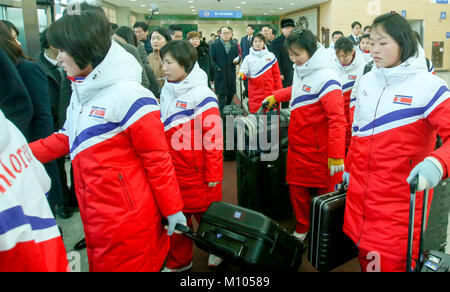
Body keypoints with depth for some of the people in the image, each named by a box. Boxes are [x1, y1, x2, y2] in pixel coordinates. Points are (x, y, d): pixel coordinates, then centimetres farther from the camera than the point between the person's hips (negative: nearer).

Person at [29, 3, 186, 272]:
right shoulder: (80, 91, 8)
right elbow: (67, 139, 15)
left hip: (128, 219, -8)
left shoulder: (128, 95, -20)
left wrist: (172, 210, -11)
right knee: (102, 263, 23)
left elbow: (157, 157, -17)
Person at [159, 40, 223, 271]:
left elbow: (214, 138, -15)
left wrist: (214, 175, -14)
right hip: (173, 170, 6)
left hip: (198, 173, -6)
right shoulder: (167, 91, 7)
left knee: (205, 213, 12)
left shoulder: (202, 95, -15)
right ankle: (178, 261, 33)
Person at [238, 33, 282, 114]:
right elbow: (244, 72, 3)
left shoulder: (271, 56, 7)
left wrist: (279, 91, 2)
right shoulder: (248, 58, 7)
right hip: (255, 94, 0)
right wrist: (241, 75, -21)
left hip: (270, 93, 0)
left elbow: (276, 75, 8)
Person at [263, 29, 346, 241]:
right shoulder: (300, 70, 5)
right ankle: (302, 228, 34)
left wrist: (336, 155, -27)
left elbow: (337, 119, -25)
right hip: (297, 145, 7)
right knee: (297, 188, 14)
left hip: (317, 149, -7)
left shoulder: (325, 78, -22)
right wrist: (275, 97, 26)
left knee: (323, 190, 11)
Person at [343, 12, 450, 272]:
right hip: (360, 193, 6)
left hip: (400, 200, -5)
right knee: (364, 258, 17)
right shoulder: (366, 81, 9)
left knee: (388, 263, 0)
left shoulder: (428, 85, -10)